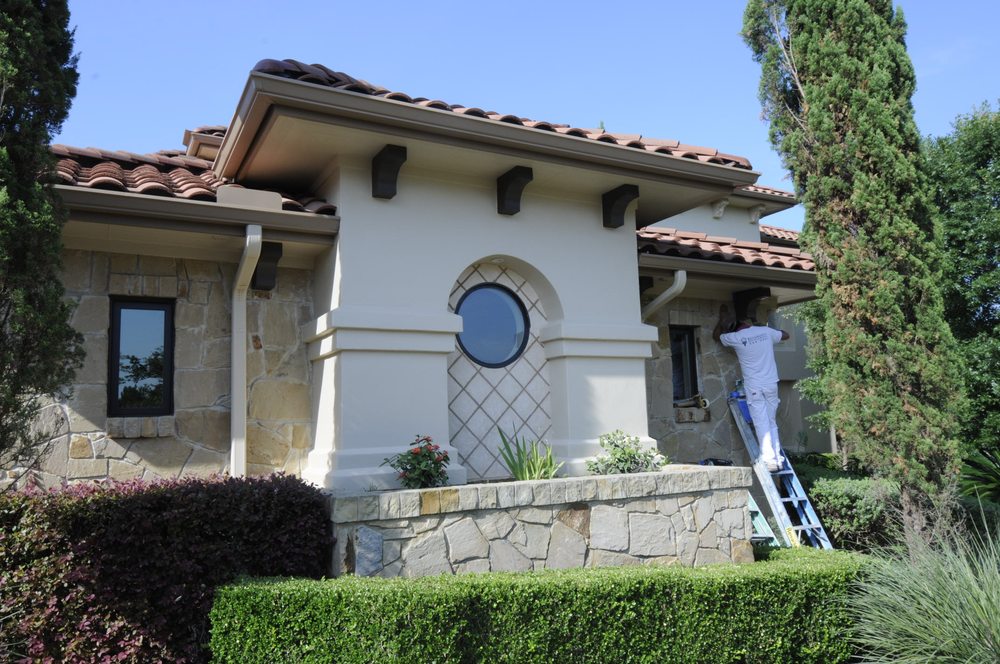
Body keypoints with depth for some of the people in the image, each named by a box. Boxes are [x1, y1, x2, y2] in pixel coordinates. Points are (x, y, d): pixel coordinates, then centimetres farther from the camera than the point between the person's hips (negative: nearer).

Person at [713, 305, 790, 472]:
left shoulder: (736, 337, -4)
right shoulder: (766, 331, 4)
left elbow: (716, 335, 15)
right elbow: (785, 335, 25)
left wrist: (722, 319, 28)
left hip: (754, 387, -4)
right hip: (771, 384, 4)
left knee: (762, 424, -3)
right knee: (772, 422, 11)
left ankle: (770, 460, -8)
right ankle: (778, 459, 9)